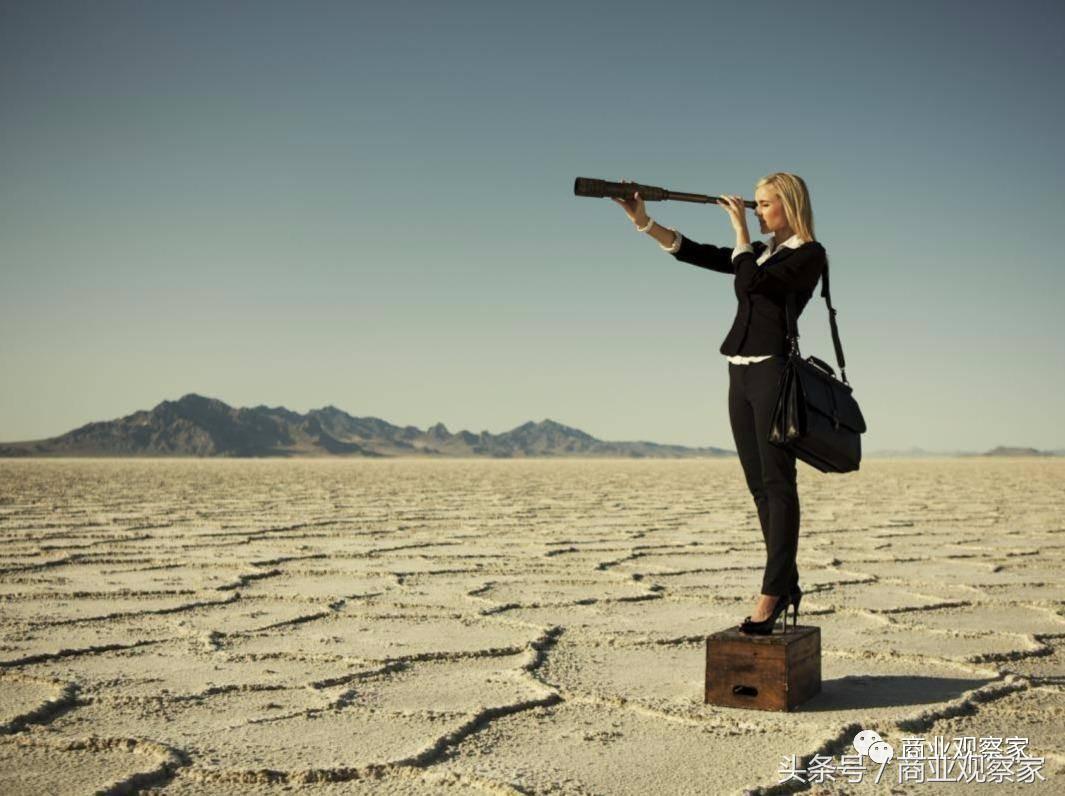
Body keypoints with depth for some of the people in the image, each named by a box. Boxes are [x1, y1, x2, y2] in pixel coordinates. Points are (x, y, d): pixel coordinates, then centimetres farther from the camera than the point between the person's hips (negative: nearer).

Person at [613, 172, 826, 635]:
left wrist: (741, 231, -6)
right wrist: (642, 221, 3)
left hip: (773, 370, -8)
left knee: (777, 483, -9)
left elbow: (752, 283, -17)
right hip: (739, 372, 8)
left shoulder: (809, 254, -3)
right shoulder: (760, 252, 19)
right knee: (759, 485, 8)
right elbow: (693, 252, 12)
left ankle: (772, 594, -11)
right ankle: (786, 584, 16)